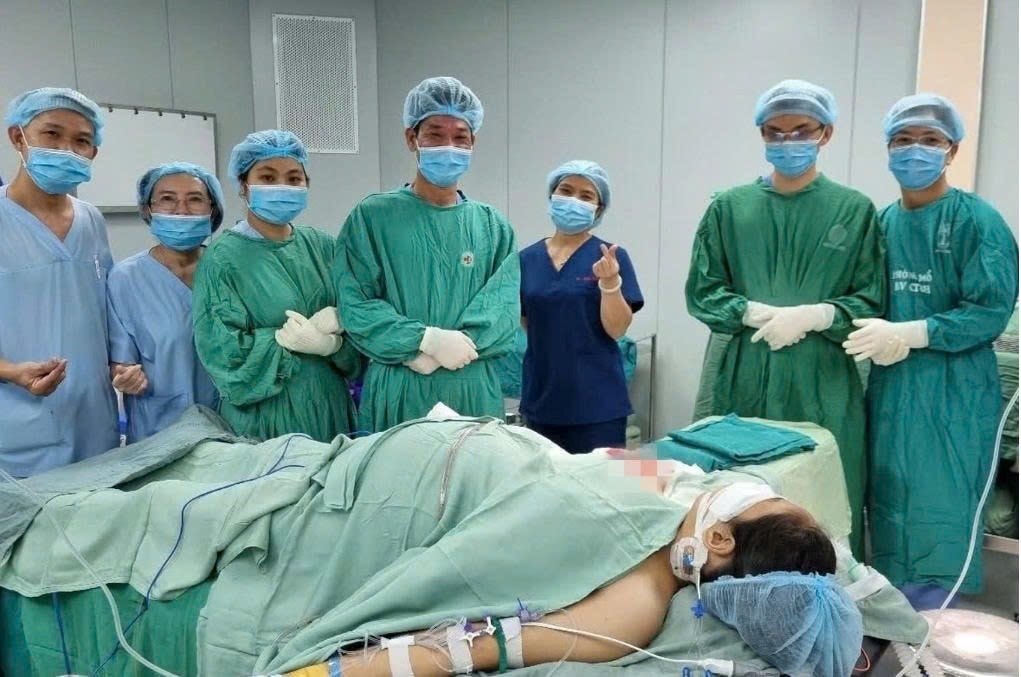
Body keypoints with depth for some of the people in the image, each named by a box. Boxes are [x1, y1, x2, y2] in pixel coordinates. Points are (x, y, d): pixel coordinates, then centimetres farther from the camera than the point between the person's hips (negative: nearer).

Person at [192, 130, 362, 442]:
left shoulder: (322, 246, 5)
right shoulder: (222, 259, -8)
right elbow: (222, 351, -14)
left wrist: (338, 322, -18)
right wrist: (293, 340, -13)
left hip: (330, 409, 5)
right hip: (264, 418, -4)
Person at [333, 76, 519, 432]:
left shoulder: (493, 226, 7)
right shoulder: (372, 217, 0)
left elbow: (503, 309, -4)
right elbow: (355, 305, -7)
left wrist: (436, 356, -16)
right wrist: (428, 339, -19)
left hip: (474, 394, 2)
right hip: (396, 393, -2)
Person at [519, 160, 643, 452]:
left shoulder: (610, 257, -5)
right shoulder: (527, 258, 5)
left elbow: (617, 329, -10)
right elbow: (522, 322, 12)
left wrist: (609, 282, -24)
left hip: (597, 401, -3)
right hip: (541, 398, 4)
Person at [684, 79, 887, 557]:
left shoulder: (855, 210, 3)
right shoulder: (729, 208, 6)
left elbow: (872, 302, 2)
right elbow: (701, 292, 3)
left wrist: (812, 315, -15)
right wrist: (757, 313, -13)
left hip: (823, 385, -1)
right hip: (747, 380, 1)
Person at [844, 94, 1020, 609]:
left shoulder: (977, 221, -7)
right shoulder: (882, 223, 9)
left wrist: (908, 335, -20)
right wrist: (876, 339, -5)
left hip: (952, 393, -5)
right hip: (890, 387, 5)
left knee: (939, 517, 1)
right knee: (889, 510, 13)